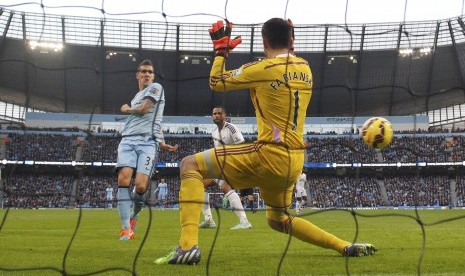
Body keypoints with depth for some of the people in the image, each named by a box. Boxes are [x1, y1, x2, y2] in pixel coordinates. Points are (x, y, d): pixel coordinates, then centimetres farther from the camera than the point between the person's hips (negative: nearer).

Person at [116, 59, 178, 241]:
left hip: (147, 142, -5)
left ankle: (134, 216, 14)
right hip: (128, 141, 5)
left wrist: (127, 109, 19)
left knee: (140, 185, -19)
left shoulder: (156, 87, 10)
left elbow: (143, 109, -4)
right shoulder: (136, 97, 30)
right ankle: (126, 228, -17)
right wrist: (161, 143, 12)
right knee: (123, 179, -20)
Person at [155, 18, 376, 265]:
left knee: (190, 165, -3)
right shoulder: (305, 68, 8)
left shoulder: (264, 68, -10)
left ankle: (188, 246, -19)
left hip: (270, 155, -7)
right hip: (294, 161, 7)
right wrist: (289, 47, 25)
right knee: (278, 220, 30)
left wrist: (221, 49, 14)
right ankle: (346, 246, 23)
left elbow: (216, 82, 1)